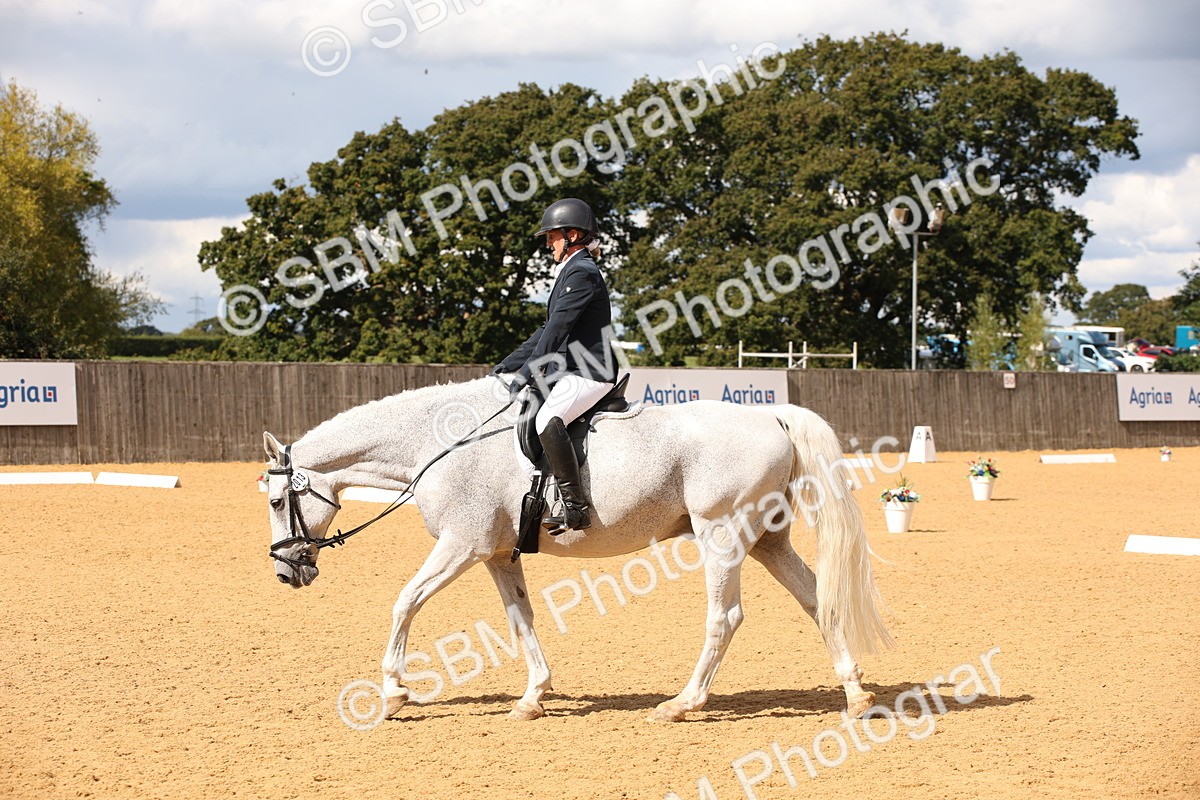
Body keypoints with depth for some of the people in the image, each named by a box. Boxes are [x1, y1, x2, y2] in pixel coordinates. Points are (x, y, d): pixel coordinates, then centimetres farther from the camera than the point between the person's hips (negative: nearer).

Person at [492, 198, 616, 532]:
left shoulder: (581, 272, -12)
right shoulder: (570, 272, 21)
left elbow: (557, 329, -18)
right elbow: (549, 329, 24)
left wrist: (527, 374, -20)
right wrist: (508, 365, 20)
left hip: (589, 373, -12)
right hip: (571, 372, 12)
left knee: (547, 420, -32)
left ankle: (576, 507, -33)